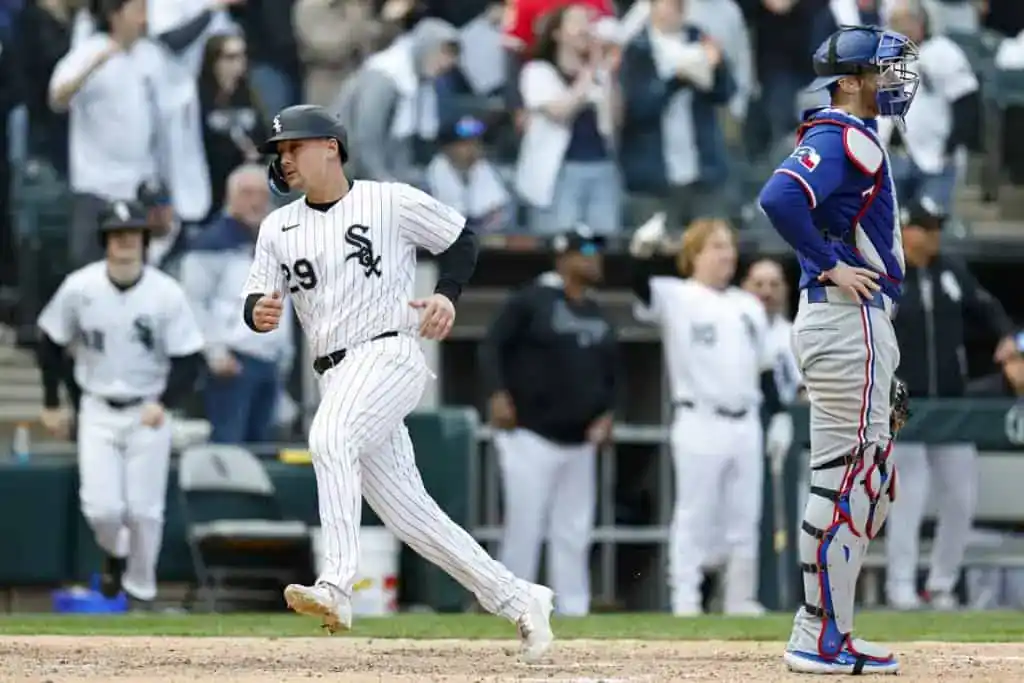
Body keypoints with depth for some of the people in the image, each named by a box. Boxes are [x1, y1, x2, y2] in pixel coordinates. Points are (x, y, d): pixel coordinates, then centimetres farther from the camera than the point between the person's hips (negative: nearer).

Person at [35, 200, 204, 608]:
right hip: (98, 410, 1)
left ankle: (141, 590, 18)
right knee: (101, 508, -8)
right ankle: (115, 552, 27)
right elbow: (51, 343, 7)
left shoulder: (166, 294, -13)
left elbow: (188, 357, -8)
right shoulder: (79, 288, -8)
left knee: (145, 510, -1)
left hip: (149, 414, -1)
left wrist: (165, 404, -23)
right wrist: (51, 405, 9)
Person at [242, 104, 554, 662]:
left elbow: (462, 239, 9)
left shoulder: (393, 202, 0)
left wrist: (447, 295, -8)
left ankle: (337, 586, -43)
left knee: (329, 436, -33)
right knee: (407, 512, 4)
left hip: (390, 355, -6)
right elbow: (257, 302, 9)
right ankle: (517, 600, 15)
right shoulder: (278, 228, 14)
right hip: (336, 378, 6)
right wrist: (259, 313, -14)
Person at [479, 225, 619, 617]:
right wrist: (498, 394, -22)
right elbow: (492, 346, -8)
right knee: (524, 528, -8)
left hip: (579, 442, 7)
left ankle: (574, 614, 9)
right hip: (531, 437, -7)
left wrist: (607, 413, 5)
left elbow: (612, 371, 22)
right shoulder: (531, 301, -4)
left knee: (574, 534, 6)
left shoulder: (598, 316, 15)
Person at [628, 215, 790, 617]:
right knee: (694, 517, -4)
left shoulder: (749, 306, 15)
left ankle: (741, 600, 16)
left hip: (746, 425, 6)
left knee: (745, 519, 9)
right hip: (699, 423, -6)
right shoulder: (676, 298, -2)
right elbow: (643, 290, -23)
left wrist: (779, 416, 10)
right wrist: (643, 250, -41)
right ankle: (685, 603, -2)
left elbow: (764, 369, 18)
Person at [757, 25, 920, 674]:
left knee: (870, 480, 14)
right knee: (846, 479, -9)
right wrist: (830, 267, -21)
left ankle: (825, 632, 17)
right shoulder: (839, 137, -13)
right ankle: (822, 640, -7)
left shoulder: (858, 135, 17)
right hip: (846, 321, -11)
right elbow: (780, 198, -30)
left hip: (865, 322, 11)